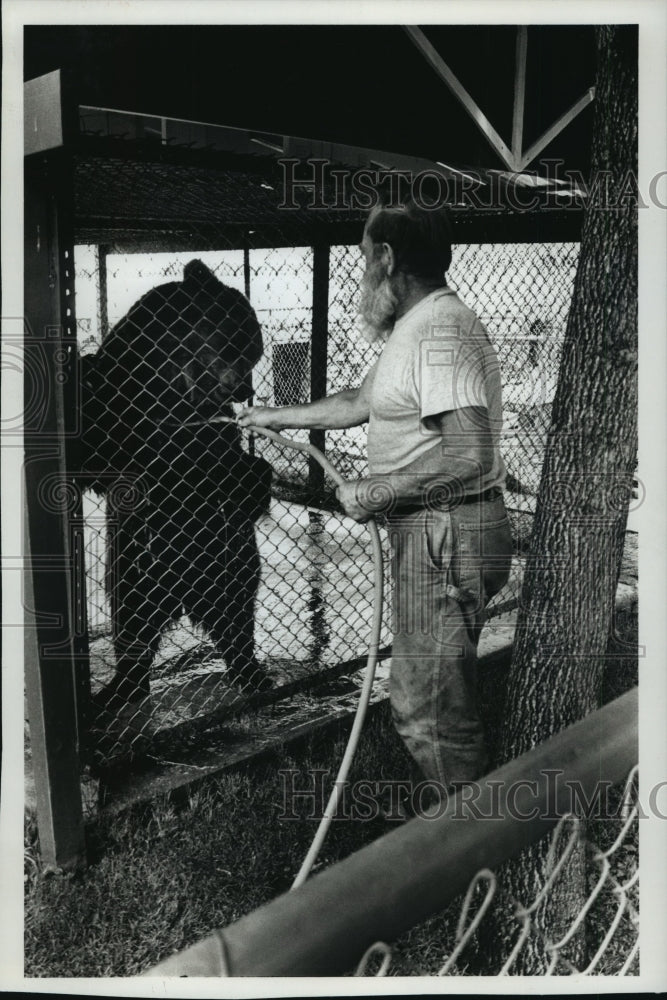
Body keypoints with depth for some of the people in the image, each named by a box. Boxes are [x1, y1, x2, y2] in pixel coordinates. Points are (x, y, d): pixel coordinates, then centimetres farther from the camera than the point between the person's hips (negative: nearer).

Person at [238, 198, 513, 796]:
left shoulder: (438, 331, -20)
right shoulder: (418, 325, 15)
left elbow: (468, 457, -29)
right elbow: (359, 403, 28)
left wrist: (373, 494, -18)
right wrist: (275, 416, 34)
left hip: (447, 539, -11)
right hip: (436, 535, 11)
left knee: (428, 708, -2)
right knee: (443, 696, 20)